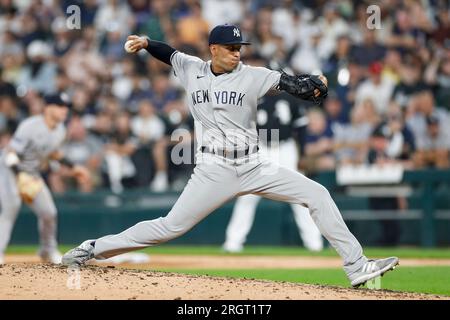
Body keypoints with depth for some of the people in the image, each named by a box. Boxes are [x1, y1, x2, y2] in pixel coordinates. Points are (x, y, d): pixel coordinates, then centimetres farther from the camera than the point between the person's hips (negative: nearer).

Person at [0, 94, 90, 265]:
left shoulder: (60, 130, -2)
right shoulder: (30, 126, -28)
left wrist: (72, 167, 10)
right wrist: (21, 176, -40)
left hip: (32, 174, 7)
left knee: (48, 211, 0)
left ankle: (48, 251, 23)